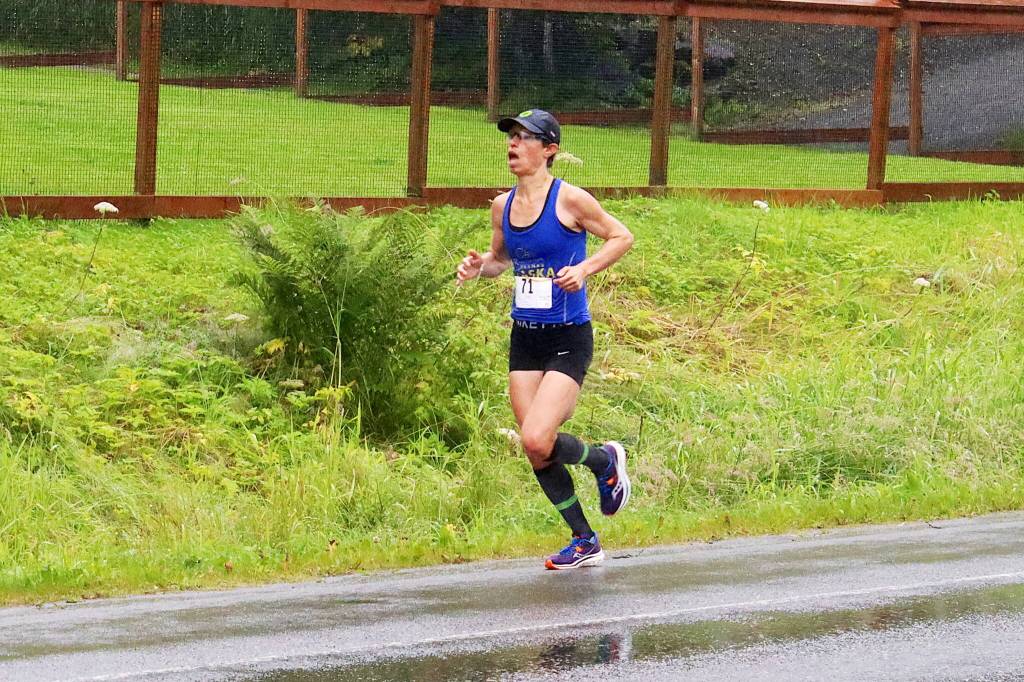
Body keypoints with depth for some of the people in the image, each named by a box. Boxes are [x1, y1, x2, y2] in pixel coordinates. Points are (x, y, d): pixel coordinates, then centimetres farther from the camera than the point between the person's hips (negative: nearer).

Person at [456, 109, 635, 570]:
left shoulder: (569, 200, -11)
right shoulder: (503, 207, 6)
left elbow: (621, 237, -2)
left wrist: (585, 269, -17)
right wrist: (479, 267, 0)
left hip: (568, 340, -6)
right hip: (524, 339, 6)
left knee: (537, 440, -19)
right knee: (535, 451, 5)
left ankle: (605, 461, 13)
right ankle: (584, 543, 20)